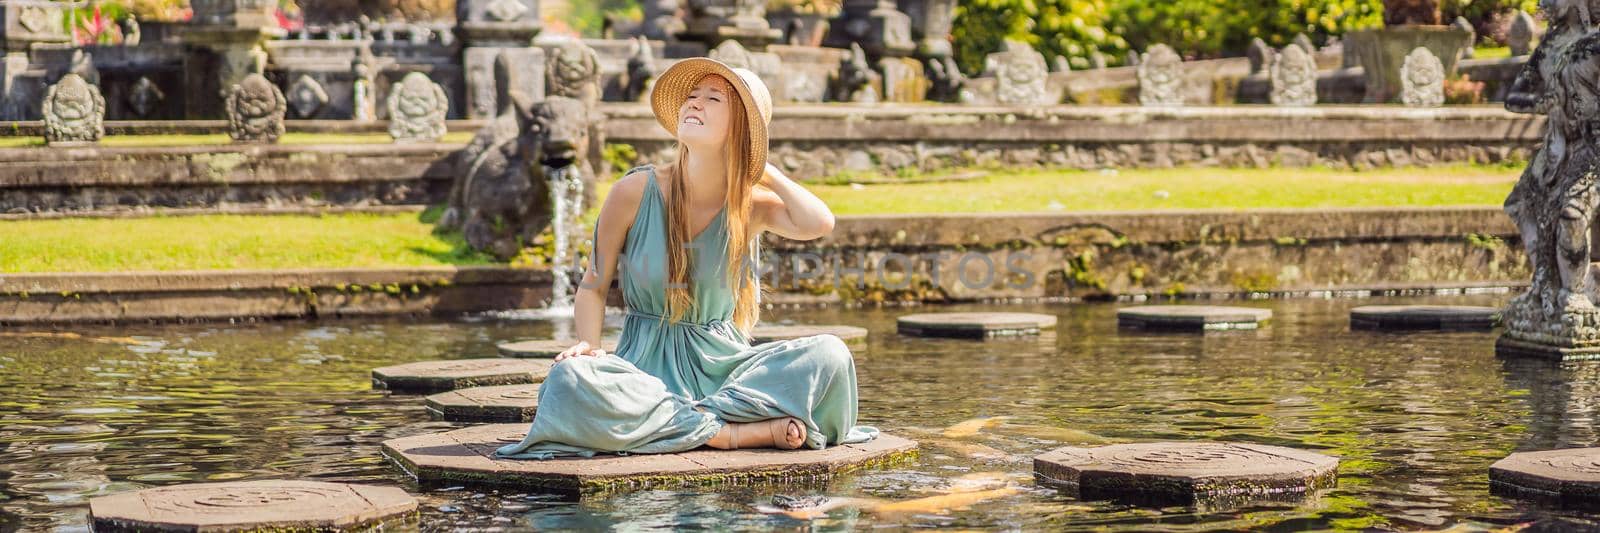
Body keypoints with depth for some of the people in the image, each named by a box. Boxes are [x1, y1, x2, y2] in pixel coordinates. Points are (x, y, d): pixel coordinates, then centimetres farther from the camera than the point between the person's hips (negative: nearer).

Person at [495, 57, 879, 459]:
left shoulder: (753, 204, 0)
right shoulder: (636, 192, -4)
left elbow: (818, 223, -22)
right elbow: (593, 286, 4)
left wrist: (763, 169, -7)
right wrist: (589, 345, -16)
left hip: (725, 362, 1)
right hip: (647, 364, -1)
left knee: (829, 354, -22)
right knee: (571, 379, -35)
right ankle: (736, 433, -29)